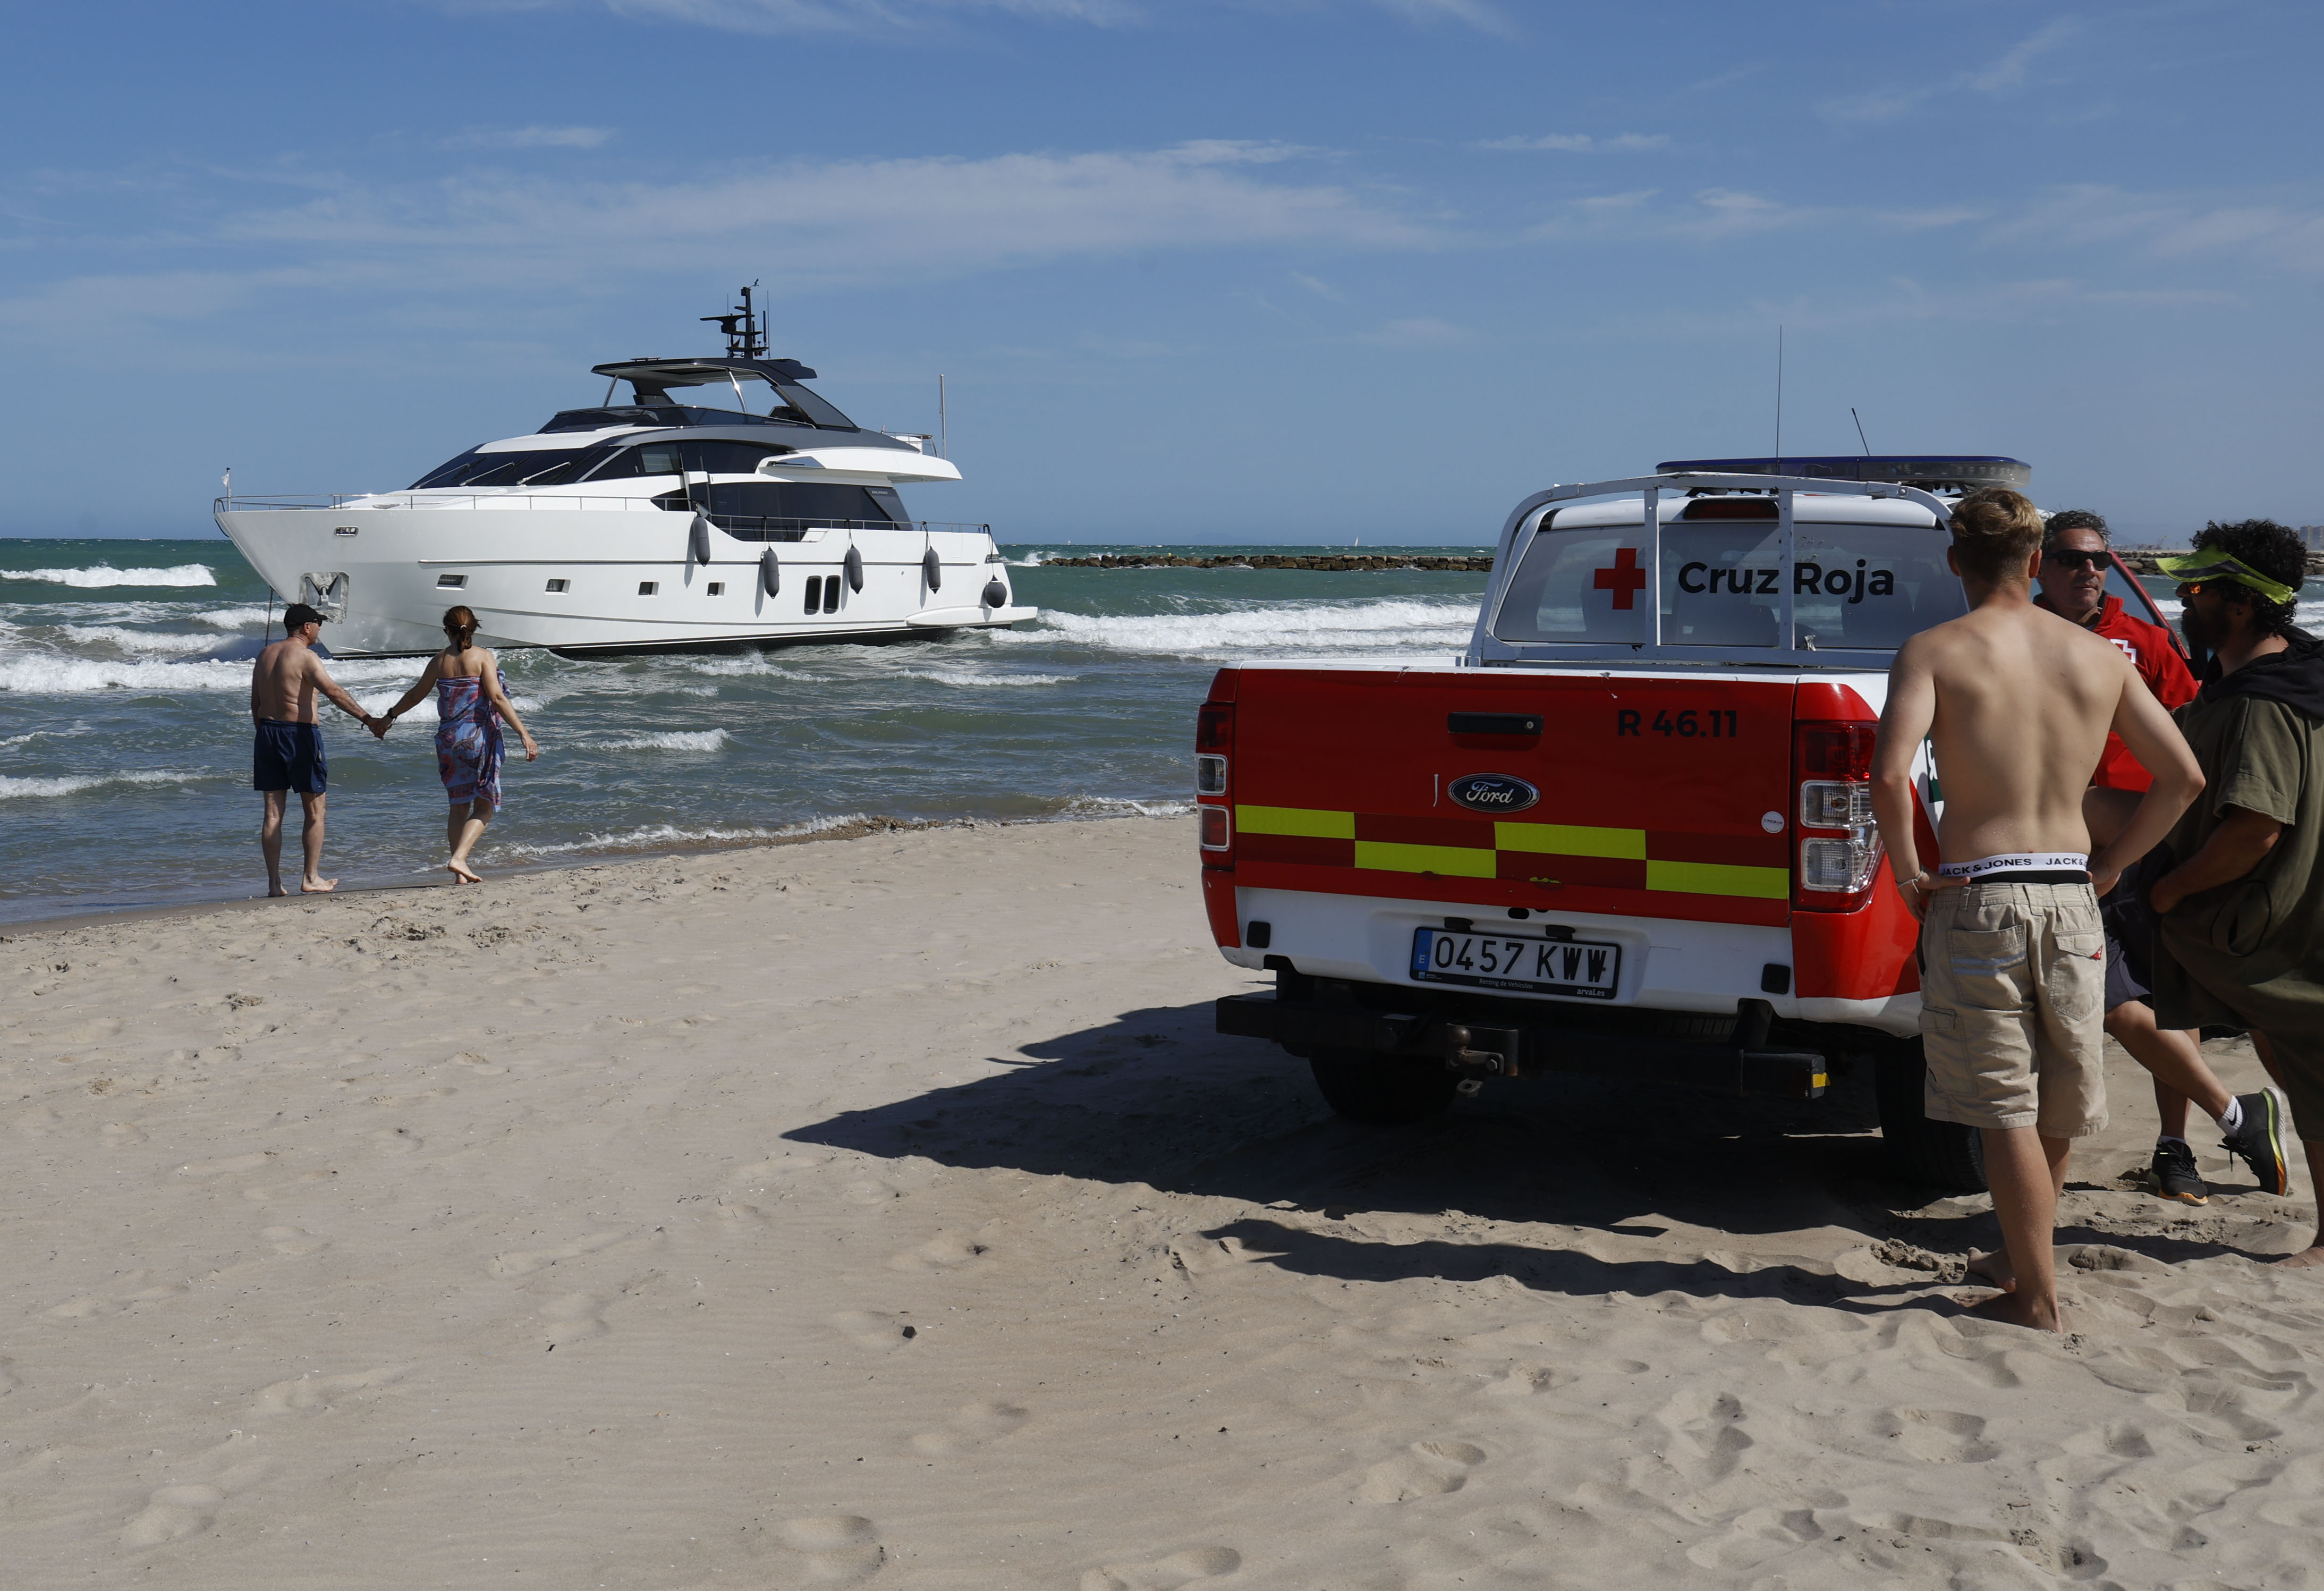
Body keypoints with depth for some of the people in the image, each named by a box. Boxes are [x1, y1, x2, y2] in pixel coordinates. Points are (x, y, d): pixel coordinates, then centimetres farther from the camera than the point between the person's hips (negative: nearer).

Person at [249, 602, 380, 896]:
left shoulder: (265, 654, 12)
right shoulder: (305, 657, -11)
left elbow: (255, 703, 16)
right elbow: (335, 693, -22)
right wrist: (367, 719, -27)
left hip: (267, 731, 7)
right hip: (299, 733, -7)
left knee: (273, 811, 7)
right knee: (314, 810, 4)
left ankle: (274, 881, 6)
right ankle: (311, 879, 5)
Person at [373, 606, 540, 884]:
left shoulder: (439, 661, 6)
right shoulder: (482, 657, -7)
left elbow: (415, 695, 18)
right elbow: (498, 699, -15)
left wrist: (389, 717, 35)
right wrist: (524, 734, -16)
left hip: (448, 739, 4)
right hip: (479, 738, -4)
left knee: (459, 807, 14)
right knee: (484, 807, 4)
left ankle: (461, 872, 14)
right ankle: (460, 858, -14)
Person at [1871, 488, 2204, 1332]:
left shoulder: (1935, 651, -6)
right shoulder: (2099, 655, 6)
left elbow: (1890, 775, -21)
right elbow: (2184, 777, 7)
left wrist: (1909, 877, -8)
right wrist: (2109, 865, 15)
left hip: (1976, 898, -4)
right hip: (2070, 895, 4)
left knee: (2005, 1109, 2)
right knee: (2060, 1102, 19)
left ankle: (2037, 1298, 6)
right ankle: (2019, 1255, 36)